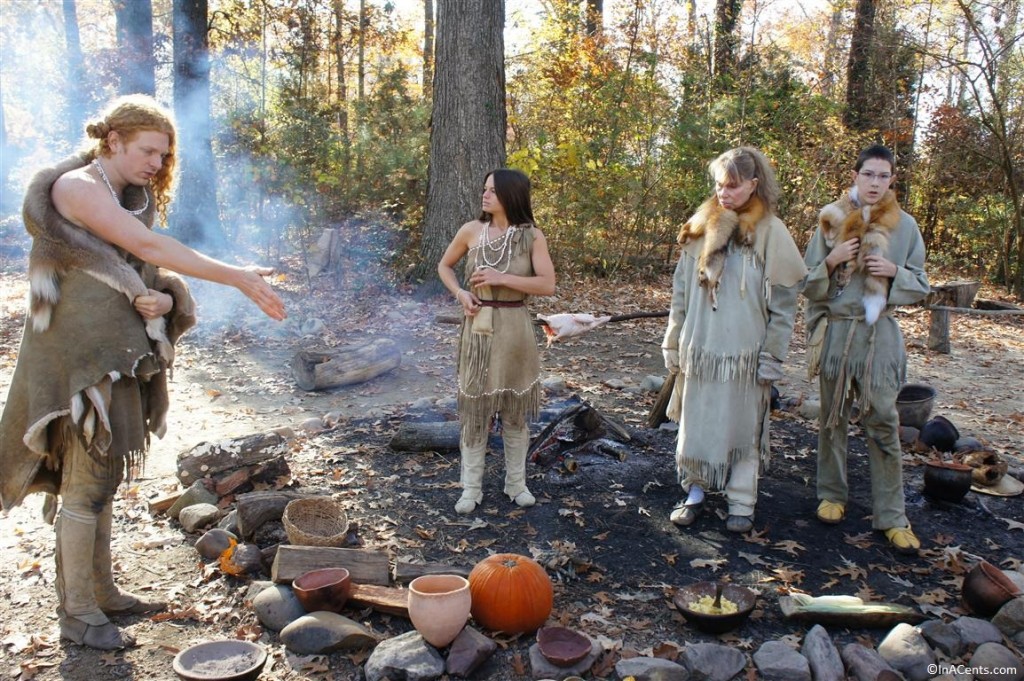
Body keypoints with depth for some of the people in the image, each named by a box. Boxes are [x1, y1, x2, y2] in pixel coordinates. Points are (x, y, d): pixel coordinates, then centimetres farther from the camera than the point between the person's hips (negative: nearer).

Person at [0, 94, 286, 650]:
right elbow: (148, 247, -22)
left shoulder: (134, 199, 15)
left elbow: (143, 274, 13)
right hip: (81, 356, -8)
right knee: (84, 482, -2)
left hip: (117, 353, 8)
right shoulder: (76, 186, -11)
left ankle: (100, 591, 26)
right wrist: (236, 277, -25)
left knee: (101, 476, 14)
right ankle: (77, 614, 9)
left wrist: (162, 298, -12)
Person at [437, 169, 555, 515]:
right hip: (478, 328, 1)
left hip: (514, 328, -1)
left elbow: (547, 285, -13)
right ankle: (471, 487, 16)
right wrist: (460, 293, -5)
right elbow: (444, 266, 14)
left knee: (515, 408, 10)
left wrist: (501, 278, -19)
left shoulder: (532, 236, -5)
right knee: (474, 406, 5)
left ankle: (516, 482, 26)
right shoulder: (471, 231, 0)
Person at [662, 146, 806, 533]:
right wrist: (673, 344, 7)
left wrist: (772, 357, -7)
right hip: (700, 349, 3)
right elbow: (681, 291, 9)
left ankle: (741, 504, 18)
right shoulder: (701, 230, 6)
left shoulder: (771, 233, -4)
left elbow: (783, 302, -4)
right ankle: (695, 493, 23)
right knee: (696, 423, 8)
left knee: (744, 428, 7)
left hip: (745, 352, -3)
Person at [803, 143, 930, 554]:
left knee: (883, 423, -2)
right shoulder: (831, 222, 1)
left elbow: (921, 287, 7)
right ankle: (832, 495, 27)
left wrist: (895, 272, -12)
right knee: (833, 417, 10)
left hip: (880, 335, 0)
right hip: (835, 331, 1)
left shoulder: (904, 226, 2)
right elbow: (808, 284, 3)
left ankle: (892, 516, 7)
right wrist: (830, 261, -16)